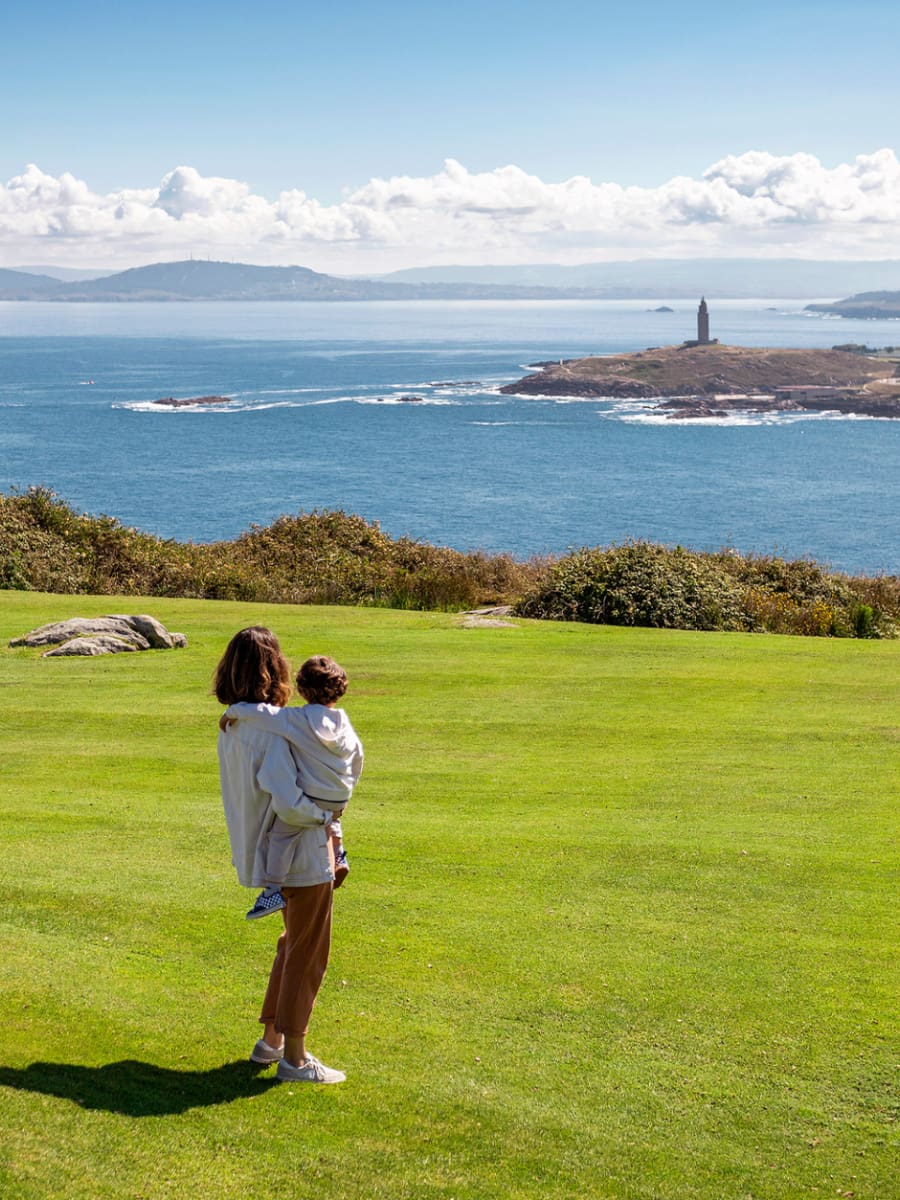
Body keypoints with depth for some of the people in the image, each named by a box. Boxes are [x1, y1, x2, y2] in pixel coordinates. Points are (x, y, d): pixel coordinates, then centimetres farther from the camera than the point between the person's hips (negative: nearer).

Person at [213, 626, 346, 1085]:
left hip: (271, 853, 9)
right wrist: (324, 816, -13)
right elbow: (287, 802, -31)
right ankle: (294, 1058, 13)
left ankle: (271, 1040, 33)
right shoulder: (270, 729, -24)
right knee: (307, 954, 4)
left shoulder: (231, 726, 3)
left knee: (293, 946, 25)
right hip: (303, 855, -9)